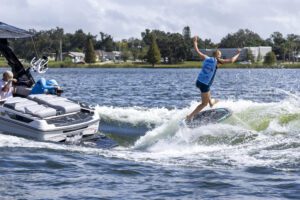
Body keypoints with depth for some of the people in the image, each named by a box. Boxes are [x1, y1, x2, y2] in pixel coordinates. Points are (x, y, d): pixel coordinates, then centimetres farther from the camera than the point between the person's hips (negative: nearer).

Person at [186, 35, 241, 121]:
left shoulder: (206, 58, 6)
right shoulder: (217, 61, -6)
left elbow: (197, 51, 17)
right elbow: (231, 60, -11)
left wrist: (195, 41, 31)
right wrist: (238, 54, 5)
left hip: (198, 82, 6)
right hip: (205, 85, -6)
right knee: (204, 104, 7)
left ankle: (211, 102, 58)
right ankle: (190, 116, -1)